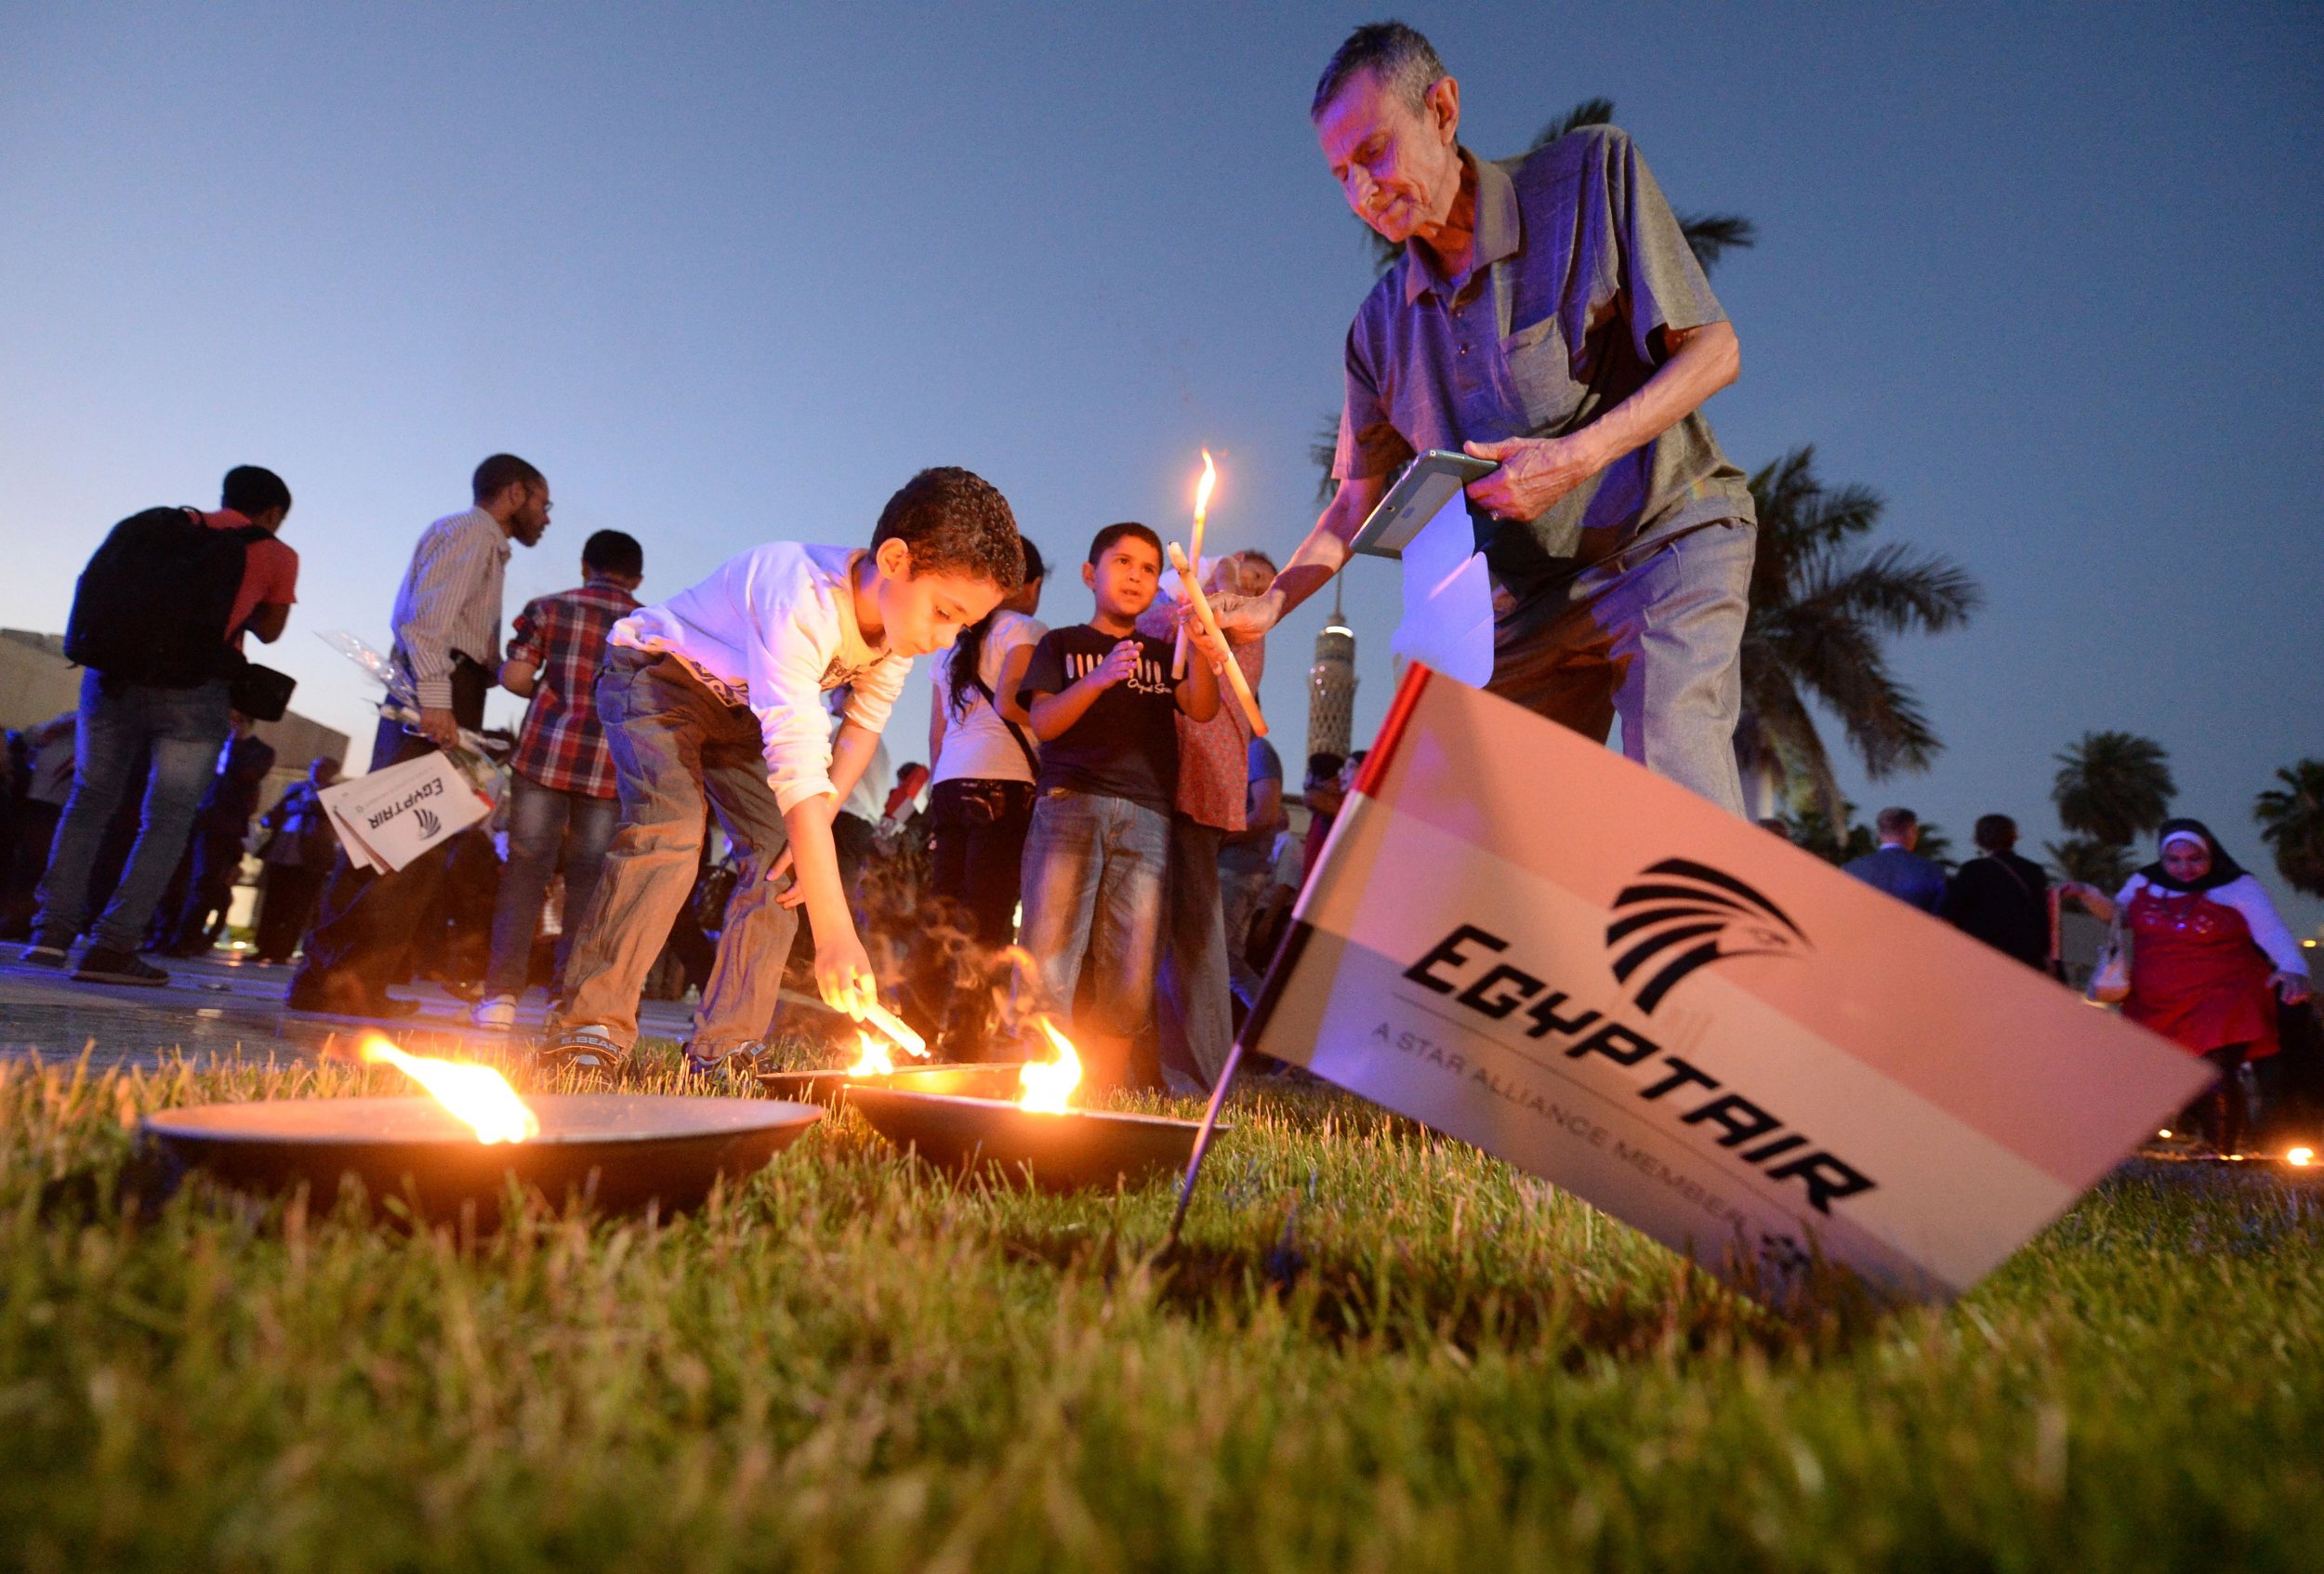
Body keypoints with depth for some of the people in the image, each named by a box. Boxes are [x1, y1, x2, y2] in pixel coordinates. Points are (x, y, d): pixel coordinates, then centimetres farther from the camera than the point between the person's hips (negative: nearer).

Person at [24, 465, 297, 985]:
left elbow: (97, 588, 22)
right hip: (192, 690, -4)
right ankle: (113, 946, -4)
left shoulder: (158, 524, 17)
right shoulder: (276, 556, 7)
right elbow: (269, 630, 16)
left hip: (111, 676, 4)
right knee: (166, 820, 2)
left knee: (89, 801, 17)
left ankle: (53, 927, 11)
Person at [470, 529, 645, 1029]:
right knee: (588, 882, 5)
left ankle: (501, 993, -2)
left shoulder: (549, 607, 9)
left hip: (546, 752, 0)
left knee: (525, 871, 4)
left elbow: (514, 676, 1)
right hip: (613, 766, 0)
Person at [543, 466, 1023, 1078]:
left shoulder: (901, 614, -17)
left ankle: (720, 1049, 1)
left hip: (739, 703, 7)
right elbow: (797, 763, -49)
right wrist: (836, 932, -54)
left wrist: (817, 824, -19)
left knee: (778, 853, -5)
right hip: (654, 675, -7)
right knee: (668, 833, -28)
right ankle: (588, 1036, -19)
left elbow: (864, 722, -5)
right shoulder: (803, 599, -42)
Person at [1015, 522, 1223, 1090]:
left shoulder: (1163, 655, 25)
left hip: (1146, 815, 3)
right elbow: (1043, 723, 2)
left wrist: (1199, 649, -13)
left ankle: (1097, 1097, 2)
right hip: (1069, 803, -2)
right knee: (1049, 957, -11)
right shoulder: (1062, 645, 18)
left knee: (1130, 979, -3)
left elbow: (1203, 709, 6)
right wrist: (1099, 679, -14)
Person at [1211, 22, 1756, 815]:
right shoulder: (1383, 324, 6)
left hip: (1665, 535, -4)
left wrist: (1580, 456, -23)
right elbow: (1359, 498, 12)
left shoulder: (1592, 175, -5)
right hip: (1527, 597, 4)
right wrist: (1268, 604, -3)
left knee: (1677, 793, -24)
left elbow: (1713, 350, -7)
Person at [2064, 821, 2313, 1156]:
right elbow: (2118, 914, 23)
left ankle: (2223, 1156, 5)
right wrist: (2087, 894, 5)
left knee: (2216, 1081, -13)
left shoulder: (2239, 889, -3)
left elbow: (2274, 935, -12)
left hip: (2221, 1004, -4)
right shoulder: (2145, 884, 9)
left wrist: (2293, 970, -31)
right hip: (2156, 1010, 5)